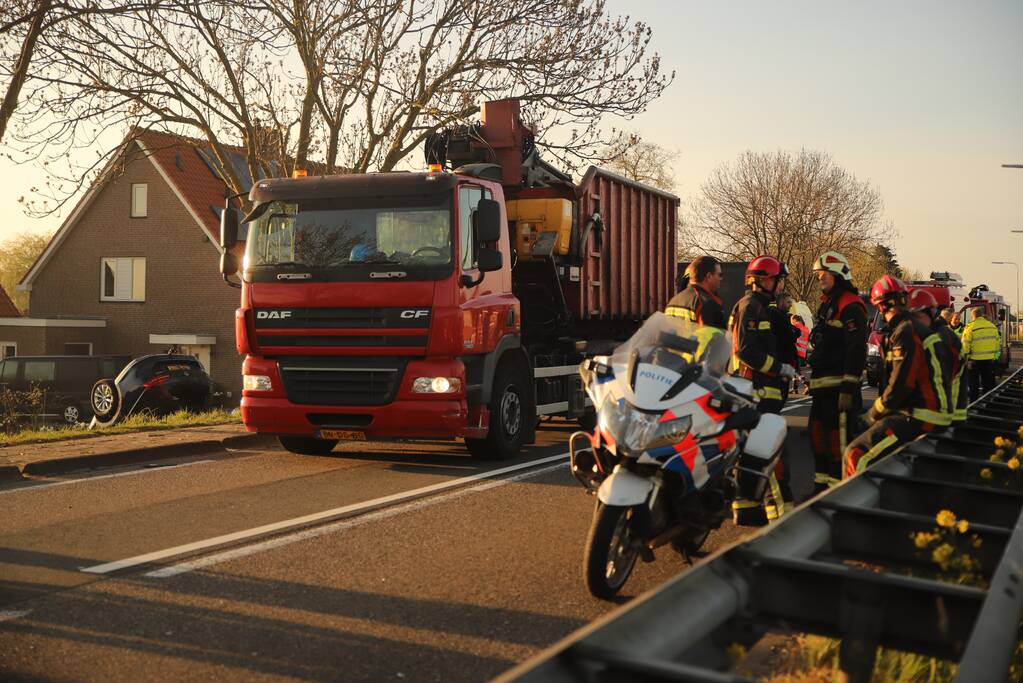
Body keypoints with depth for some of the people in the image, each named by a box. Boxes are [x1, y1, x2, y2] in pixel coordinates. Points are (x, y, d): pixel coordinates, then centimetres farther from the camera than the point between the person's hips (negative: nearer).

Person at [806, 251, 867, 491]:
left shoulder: (850, 306, -12)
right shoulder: (826, 304, 20)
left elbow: (856, 350, -19)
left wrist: (849, 387, -23)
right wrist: (814, 381, 26)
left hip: (839, 386, -10)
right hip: (822, 386, 10)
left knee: (838, 440, -9)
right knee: (817, 435, 15)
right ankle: (822, 487, 25)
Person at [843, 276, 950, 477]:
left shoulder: (905, 333, -15)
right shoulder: (919, 328, 17)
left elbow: (900, 386, -19)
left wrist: (875, 412, -3)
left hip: (916, 420, -11)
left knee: (856, 457, -22)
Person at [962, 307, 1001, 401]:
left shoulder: (970, 328, -11)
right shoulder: (992, 326, 7)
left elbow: (965, 347, -12)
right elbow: (998, 343, 12)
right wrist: (995, 357, 20)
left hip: (975, 361, -5)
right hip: (990, 360, 5)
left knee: (974, 386, 5)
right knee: (989, 384, 13)